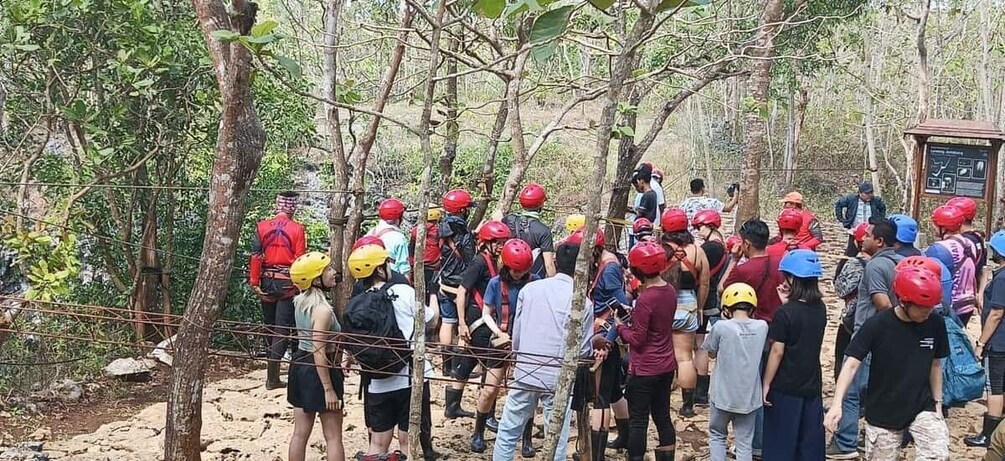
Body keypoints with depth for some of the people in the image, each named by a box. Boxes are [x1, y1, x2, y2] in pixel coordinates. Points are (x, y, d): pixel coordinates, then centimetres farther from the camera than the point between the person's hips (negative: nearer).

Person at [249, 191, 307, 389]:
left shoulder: (262, 226, 0)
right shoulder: (297, 229, -8)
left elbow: (255, 256, -1)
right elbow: (300, 260, -10)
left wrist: (254, 282, 3)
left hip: (267, 282, 3)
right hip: (287, 283, -3)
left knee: (270, 326, 17)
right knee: (282, 328, -1)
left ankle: (273, 368, 28)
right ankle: (272, 377, -6)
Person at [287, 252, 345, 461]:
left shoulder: (300, 301, 3)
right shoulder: (322, 309, -22)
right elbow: (319, 352, -24)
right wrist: (328, 388, -21)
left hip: (300, 364, 8)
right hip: (319, 370, -8)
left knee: (300, 432, 14)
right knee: (333, 437, 2)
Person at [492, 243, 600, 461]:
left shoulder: (530, 288, -1)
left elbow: (516, 332, 5)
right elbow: (583, 350, -4)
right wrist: (593, 341, 18)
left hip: (525, 373, 3)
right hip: (559, 380, -2)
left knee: (508, 432, 14)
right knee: (556, 442, 7)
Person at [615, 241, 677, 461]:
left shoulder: (645, 299, -23)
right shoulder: (670, 291, 0)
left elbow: (637, 339, -19)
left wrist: (620, 325, -4)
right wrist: (634, 314, 6)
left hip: (644, 369, -8)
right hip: (666, 366, 8)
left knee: (638, 421, 4)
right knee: (663, 416, 17)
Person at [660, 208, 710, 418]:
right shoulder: (696, 251, -3)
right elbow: (704, 285, 4)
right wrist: (699, 308, 17)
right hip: (687, 307, 1)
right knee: (684, 357, 8)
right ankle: (688, 404, 11)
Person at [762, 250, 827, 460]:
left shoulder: (785, 313, -18)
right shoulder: (820, 308, 1)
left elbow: (777, 351, -16)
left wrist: (766, 384, -9)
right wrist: (788, 304, 3)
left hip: (786, 387, -6)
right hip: (812, 385, 6)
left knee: (780, 442, 6)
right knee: (811, 441, 14)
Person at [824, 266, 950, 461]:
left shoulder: (935, 324, -8)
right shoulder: (877, 325, -17)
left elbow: (935, 365, 7)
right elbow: (852, 364, -17)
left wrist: (937, 403, 11)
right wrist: (836, 404, -28)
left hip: (922, 407, 2)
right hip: (883, 413, -2)